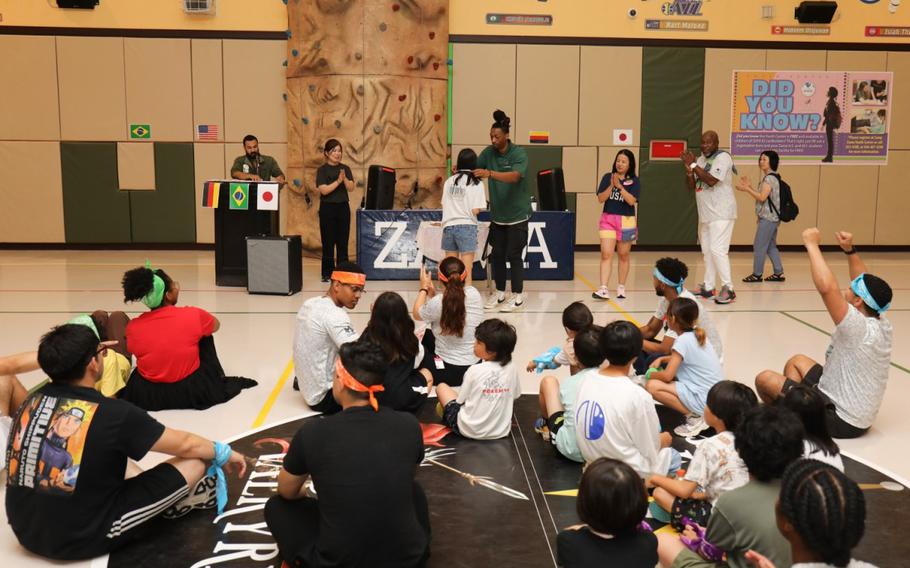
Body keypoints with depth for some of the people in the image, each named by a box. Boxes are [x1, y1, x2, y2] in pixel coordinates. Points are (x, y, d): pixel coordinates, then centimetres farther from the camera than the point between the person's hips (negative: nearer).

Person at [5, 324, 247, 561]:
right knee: (194, 463, -1)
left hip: (26, 532, 7)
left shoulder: (33, 401, -3)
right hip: (84, 538, -6)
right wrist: (225, 452, 12)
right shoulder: (113, 414, -19)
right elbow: (185, 445, -6)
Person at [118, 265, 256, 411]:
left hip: (147, 396, 1)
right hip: (193, 392, -1)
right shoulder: (193, 315, -15)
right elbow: (216, 325, 8)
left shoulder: (133, 327, -10)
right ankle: (219, 381, 34)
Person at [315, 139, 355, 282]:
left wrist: (345, 178, -19)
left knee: (343, 241, 5)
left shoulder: (345, 168, 7)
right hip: (328, 208, -4)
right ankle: (327, 273, 7)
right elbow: (324, 190, -15)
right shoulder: (322, 170, -4)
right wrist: (338, 181, -22)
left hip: (343, 207, 4)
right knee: (328, 242, 0)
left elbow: (351, 188, -2)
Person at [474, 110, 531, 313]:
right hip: (497, 214, 5)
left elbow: (514, 176, -32)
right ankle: (499, 293, 21)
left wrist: (489, 173, -45)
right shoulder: (489, 152, 1)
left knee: (514, 255, -2)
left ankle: (517, 297, 8)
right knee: (497, 254, 9)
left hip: (517, 214, -5)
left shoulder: (519, 153, -15)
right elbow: (473, 168, 3)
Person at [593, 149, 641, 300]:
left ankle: (621, 287, 23)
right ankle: (604, 289, -13)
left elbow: (631, 200, -15)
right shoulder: (607, 177, 2)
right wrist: (611, 186, -17)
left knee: (623, 255, 10)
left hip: (626, 221, -1)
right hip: (607, 219, 1)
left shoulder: (634, 181, -2)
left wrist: (620, 186, -21)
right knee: (606, 254, -9)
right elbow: (600, 198, -4)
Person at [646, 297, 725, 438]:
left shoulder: (683, 341, -17)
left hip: (704, 399, -9)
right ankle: (701, 413, 10)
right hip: (714, 395, 9)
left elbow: (667, 376, -18)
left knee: (652, 386, -17)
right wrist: (661, 359, 16)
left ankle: (695, 416, -10)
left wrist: (650, 374, 1)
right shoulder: (696, 335, 8)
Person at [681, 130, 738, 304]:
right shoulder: (700, 160, 13)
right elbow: (691, 186, 12)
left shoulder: (723, 157, -11)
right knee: (707, 251, 12)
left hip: (721, 213, -8)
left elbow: (711, 180, -23)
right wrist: (689, 170, -6)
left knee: (717, 250, -14)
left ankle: (728, 289, -10)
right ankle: (708, 288, 20)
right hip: (705, 214, 8)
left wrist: (693, 165, -16)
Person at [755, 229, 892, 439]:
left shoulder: (860, 328, -28)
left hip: (840, 421, -9)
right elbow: (866, 284, 13)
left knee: (765, 379, 1)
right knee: (797, 362, 22)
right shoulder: (882, 324, -4)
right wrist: (849, 250, 8)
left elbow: (827, 287, -40)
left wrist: (812, 244, -30)